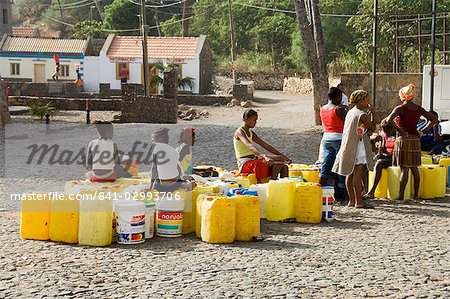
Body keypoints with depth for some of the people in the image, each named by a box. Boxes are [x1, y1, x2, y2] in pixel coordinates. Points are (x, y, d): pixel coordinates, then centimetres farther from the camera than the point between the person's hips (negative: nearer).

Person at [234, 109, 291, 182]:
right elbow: (250, 146, -28)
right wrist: (265, 156, -43)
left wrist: (283, 156, 12)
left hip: (253, 161, 9)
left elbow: (266, 146, 17)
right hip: (245, 163, -9)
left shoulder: (251, 133, 17)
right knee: (279, 160, -23)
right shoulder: (240, 132, -10)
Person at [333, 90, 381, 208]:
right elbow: (373, 128, -4)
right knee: (358, 174, -7)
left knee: (350, 174, 10)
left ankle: (352, 200, 16)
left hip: (348, 146, 9)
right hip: (358, 146, -9)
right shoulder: (363, 115, -15)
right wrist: (373, 113, 2)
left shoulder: (350, 112, 12)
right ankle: (359, 202, -6)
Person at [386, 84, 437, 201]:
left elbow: (389, 120, -26)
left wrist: (400, 131, -16)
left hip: (403, 140, -5)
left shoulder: (400, 108, -9)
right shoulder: (419, 109, 7)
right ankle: (416, 195, 15)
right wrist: (422, 131, 9)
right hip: (415, 140, 5)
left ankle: (401, 196, -2)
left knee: (404, 169, -5)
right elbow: (434, 119, 13)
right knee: (415, 168, 12)